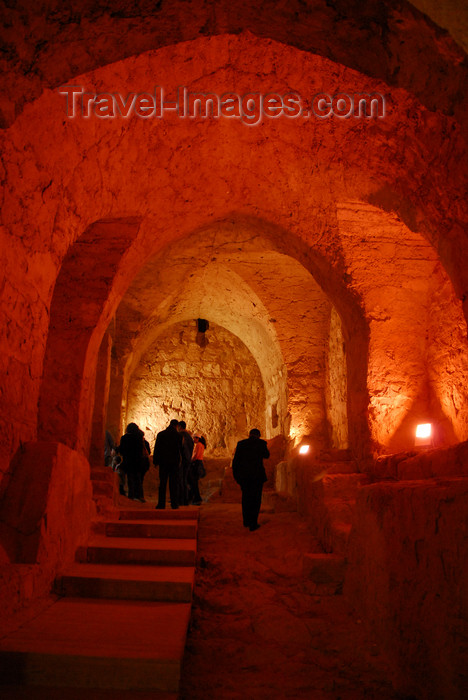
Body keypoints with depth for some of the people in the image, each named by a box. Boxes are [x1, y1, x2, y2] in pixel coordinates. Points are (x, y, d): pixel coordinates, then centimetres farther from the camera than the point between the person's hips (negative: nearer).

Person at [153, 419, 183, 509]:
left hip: (163, 462, 1)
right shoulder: (178, 435, -3)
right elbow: (181, 449, -2)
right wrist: (180, 461, 6)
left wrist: (155, 461, 8)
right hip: (174, 462, -1)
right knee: (174, 483, 3)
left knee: (162, 483, 5)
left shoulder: (160, 434, 3)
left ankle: (161, 503, 1)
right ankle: (174, 503, 1)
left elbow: (156, 448, 4)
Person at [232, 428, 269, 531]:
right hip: (257, 474, -3)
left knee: (246, 498, 18)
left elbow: (235, 460, 1)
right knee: (255, 499, 5)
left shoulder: (241, 443, 2)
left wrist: (235, 474, 10)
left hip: (243, 475, 3)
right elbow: (266, 455, 13)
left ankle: (246, 521, 25)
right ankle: (253, 524, 4)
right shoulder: (261, 443, -4)